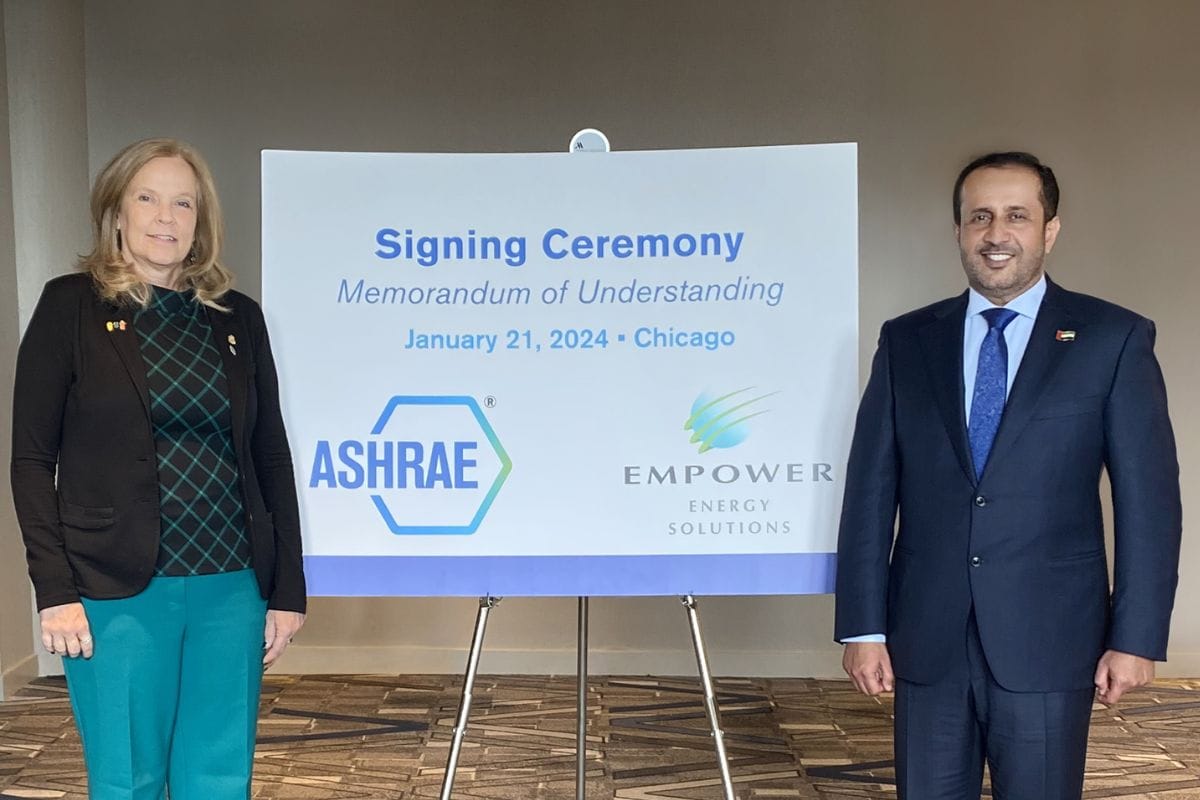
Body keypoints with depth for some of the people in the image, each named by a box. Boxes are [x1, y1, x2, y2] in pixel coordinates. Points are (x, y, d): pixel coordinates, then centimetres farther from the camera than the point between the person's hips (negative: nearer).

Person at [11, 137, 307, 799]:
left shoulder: (238, 318, 9)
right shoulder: (71, 306, 1)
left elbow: (271, 460, 10)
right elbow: (31, 459, -2)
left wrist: (288, 589, 6)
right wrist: (55, 590, -10)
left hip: (231, 589, 3)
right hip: (118, 593, -3)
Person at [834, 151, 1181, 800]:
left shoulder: (1114, 339, -1)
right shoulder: (906, 340, 5)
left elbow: (1148, 498, -2)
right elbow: (871, 489, 3)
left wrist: (1137, 636, -5)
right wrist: (862, 625, -1)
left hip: (1049, 640, -2)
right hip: (926, 639, 2)